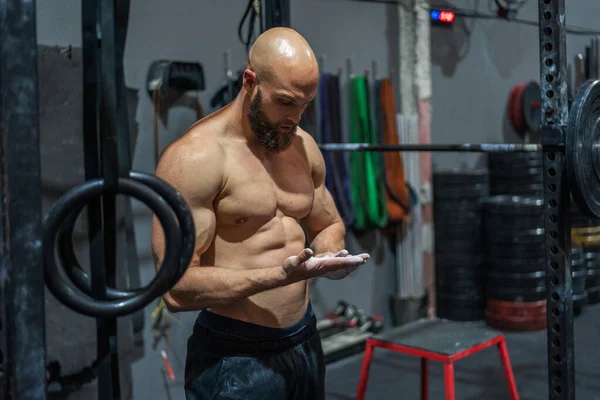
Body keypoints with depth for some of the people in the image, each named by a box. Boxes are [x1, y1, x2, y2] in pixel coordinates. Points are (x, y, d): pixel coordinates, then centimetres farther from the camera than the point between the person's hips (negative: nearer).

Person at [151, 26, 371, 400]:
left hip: (305, 342, 7)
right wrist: (283, 275, -28)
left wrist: (332, 256, -6)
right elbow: (178, 288, -21)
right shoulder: (195, 157, -17)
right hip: (234, 357, -6)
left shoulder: (304, 146, 4)